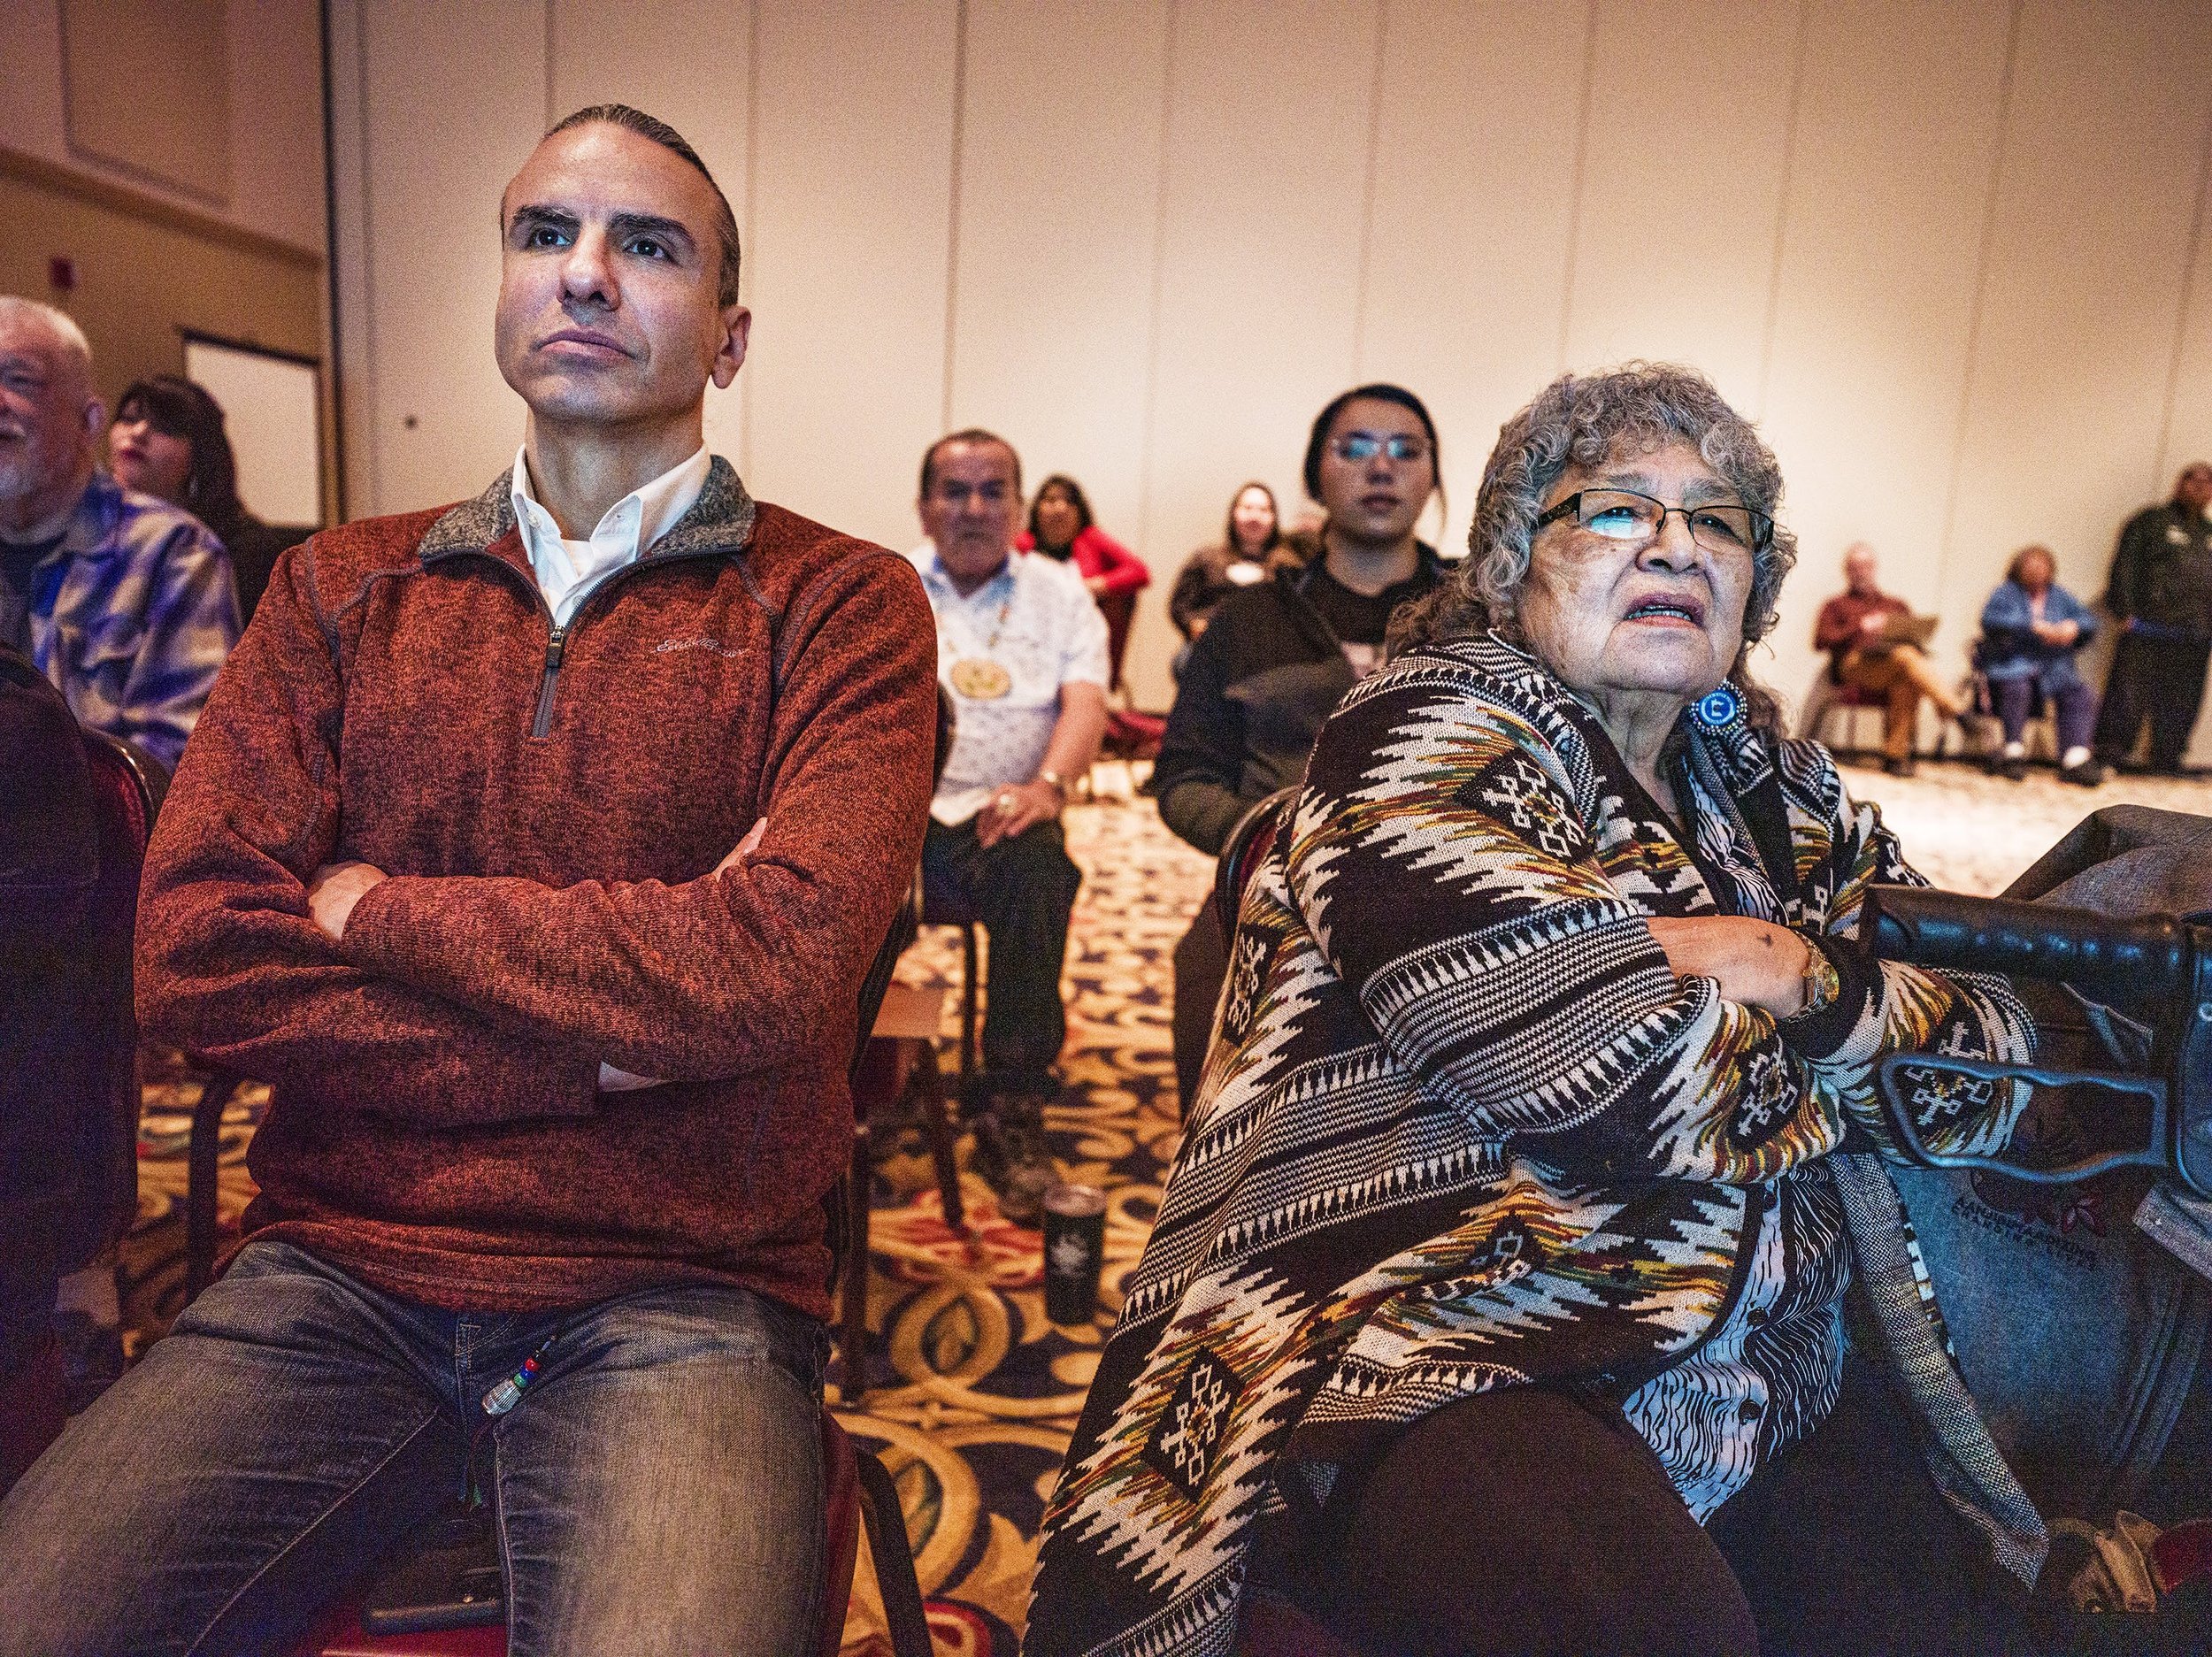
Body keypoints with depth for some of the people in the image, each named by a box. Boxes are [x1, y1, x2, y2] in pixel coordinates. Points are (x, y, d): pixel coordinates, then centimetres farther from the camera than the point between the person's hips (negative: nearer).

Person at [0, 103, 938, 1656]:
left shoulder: (840, 603, -2)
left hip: (682, 1290, -3)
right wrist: (599, 1042, -11)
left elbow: (775, 967, -18)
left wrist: (375, 910, -6)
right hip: (340, 1263, 4)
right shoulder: (341, 592, 10)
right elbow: (195, 954, -2)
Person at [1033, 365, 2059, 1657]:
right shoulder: (1432, 739, -5)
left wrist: (1769, 972, -8)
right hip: (1436, 1352, -6)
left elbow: (2001, 1045, 9)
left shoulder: (1775, 790, 16)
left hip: (1779, 1387, 7)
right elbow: (1620, 1078, -17)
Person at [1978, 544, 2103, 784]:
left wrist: (2072, 627, -14)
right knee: (2016, 687, -36)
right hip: (2012, 666, -4)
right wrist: (2035, 627, -22)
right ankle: (2014, 753, -28)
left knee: (2083, 695, -21)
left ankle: (2075, 759, -29)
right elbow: (1991, 619, -13)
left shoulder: (2059, 597, 21)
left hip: (2054, 670, 4)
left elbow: (2089, 619, 10)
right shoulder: (2007, 593, 8)